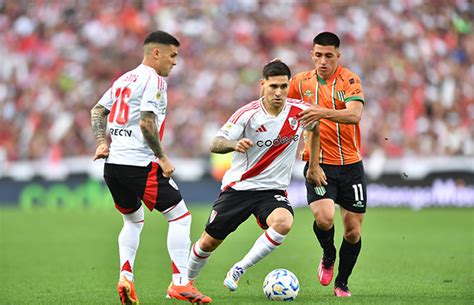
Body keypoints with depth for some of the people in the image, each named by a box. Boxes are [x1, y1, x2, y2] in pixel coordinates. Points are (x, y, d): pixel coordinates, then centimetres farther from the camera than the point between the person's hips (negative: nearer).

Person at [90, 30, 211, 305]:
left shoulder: (125, 79, 18)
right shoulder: (154, 80, -9)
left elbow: (97, 111, 22)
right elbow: (146, 123, -19)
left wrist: (102, 143, 17)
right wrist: (162, 158, -13)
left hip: (113, 163, 9)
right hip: (139, 164, -9)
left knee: (133, 220, 26)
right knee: (180, 216, -1)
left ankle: (126, 276, 9)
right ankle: (180, 282, -7)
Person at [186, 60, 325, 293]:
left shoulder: (300, 111, -6)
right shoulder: (248, 114, -14)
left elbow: (315, 128, 19)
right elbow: (215, 144, -20)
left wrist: (313, 165, 21)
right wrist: (234, 144, -42)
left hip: (273, 190, 1)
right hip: (238, 186, -1)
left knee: (283, 223, -32)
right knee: (209, 242, 4)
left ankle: (238, 270, -17)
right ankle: (186, 281, 35)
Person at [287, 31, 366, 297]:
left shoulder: (350, 79, -6)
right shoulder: (301, 81, 3)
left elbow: (354, 114, -23)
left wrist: (325, 113, -40)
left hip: (351, 164, 0)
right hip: (319, 164, 0)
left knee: (353, 231, 3)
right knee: (324, 218, -23)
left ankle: (342, 283, 26)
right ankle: (328, 258, 9)